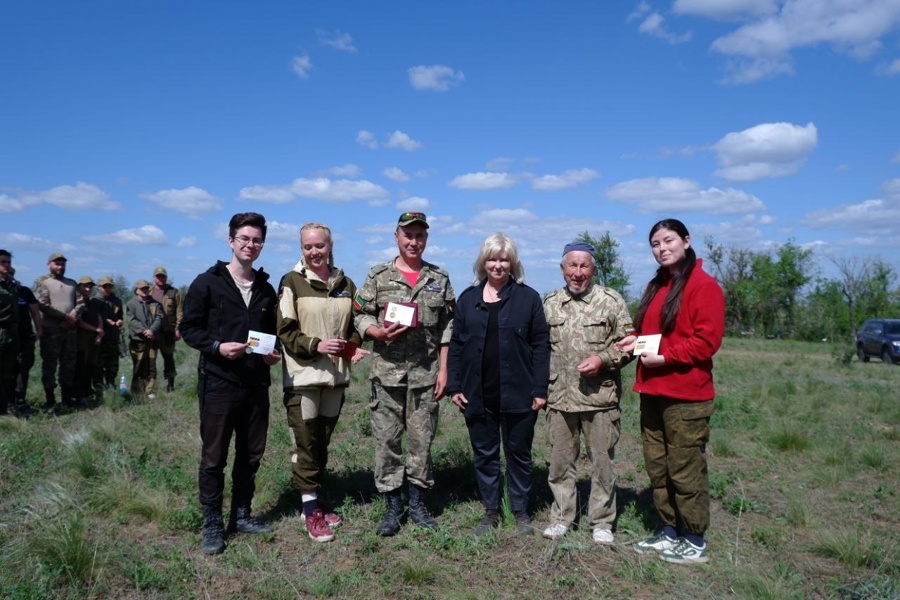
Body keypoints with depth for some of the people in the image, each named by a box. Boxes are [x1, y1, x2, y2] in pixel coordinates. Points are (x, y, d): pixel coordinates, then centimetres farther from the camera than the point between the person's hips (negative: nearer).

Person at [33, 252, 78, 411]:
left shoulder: (72, 283, 15)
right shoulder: (42, 281, 0)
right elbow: (43, 305, -11)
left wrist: (74, 318, -10)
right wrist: (65, 317, -13)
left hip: (70, 330, 5)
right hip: (51, 331, -4)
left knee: (69, 365, 9)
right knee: (49, 365, 0)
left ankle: (68, 397, 18)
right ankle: (50, 400, 5)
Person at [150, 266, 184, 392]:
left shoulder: (174, 292, 2)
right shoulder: (148, 292, 10)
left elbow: (180, 312, -2)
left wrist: (178, 329, -9)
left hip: (168, 332, -2)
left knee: (169, 359, 6)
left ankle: (170, 386, 15)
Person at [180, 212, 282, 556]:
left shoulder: (266, 289, 14)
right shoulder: (207, 283, -2)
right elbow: (189, 328, -3)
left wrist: (274, 353, 1)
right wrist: (217, 347, -19)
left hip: (256, 385, 5)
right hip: (218, 383, -5)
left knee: (251, 454, 12)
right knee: (214, 457, 3)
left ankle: (241, 515, 28)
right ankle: (212, 524, 16)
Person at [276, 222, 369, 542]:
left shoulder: (346, 284, 8)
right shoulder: (292, 282, -4)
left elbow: (353, 324, 17)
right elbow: (285, 331, -8)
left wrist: (353, 345, -4)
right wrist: (316, 345, -20)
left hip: (336, 374, 4)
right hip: (303, 376, -4)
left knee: (323, 441, 14)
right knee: (306, 443, 0)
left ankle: (315, 501, 27)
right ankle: (310, 508, 12)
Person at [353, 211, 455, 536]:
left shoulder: (440, 278, 7)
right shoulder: (378, 276, 3)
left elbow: (448, 327, 6)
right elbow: (360, 317, 3)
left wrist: (443, 369, 1)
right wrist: (380, 332, -17)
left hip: (426, 374, 1)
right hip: (387, 373, -1)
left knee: (422, 439, 8)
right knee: (387, 440, 4)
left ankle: (418, 503, 22)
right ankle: (392, 507, 17)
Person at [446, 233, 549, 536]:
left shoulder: (528, 297, -1)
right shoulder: (468, 298, 7)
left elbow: (541, 346, -3)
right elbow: (456, 344, 7)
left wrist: (540, 389, -8)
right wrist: (454, 386, 0)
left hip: (518, 393, -2)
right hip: (478, 394, 2)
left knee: (519, 453, 10)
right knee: (484, 454, 11)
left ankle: (521, 512, 26)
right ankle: (490, 511, 26)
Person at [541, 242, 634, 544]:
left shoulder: (611, 301, -2)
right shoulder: (549, 303, 8)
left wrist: (603, 360, -17)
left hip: (600, 397, -3)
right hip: (559, 397, 3)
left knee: (603, 461, 7)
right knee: (560, 461, 12)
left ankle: (601, 521, 23)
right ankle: (561, 517, 28)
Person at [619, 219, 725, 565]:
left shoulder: (704, 285, -10)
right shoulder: (655, 287, 16)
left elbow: (707, 340, -17)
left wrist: (665, 357, -20)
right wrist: (636, 340, 5)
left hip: (686, 396, -8)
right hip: (652, 392, 8)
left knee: (686, 469, 1)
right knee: (657, 466, 14)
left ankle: (695, 542, 15)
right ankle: (670, 532, 27)